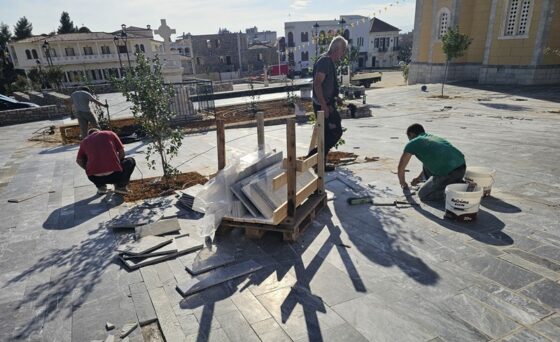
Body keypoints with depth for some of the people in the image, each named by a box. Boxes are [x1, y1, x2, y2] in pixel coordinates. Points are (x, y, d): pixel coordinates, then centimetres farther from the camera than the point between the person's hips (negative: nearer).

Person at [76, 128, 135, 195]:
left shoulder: (84, 141, 20)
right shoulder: (110, 134, 16)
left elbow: (79, 160, 20)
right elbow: (122, 153, 14)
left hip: (95, 178, 2)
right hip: (114, 175, -2)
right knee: (131, 161, 27)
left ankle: (100, 186, 22)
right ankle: (120, 186, 13)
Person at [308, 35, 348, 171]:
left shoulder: (329, 61, 15)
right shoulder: (325, 61, -16)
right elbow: (317, 84, -25)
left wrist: (336, 97, 19)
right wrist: (324, 106, -26)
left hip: (328, 104, 10)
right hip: (324, 105, -10)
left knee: (328, 134, 14)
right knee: (336, 132, -6)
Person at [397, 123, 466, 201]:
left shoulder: (412, 143, 7)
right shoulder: (434, 137, 28)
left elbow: (401, 167, 14)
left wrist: (403, 183, 31)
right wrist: (420, 178, 51)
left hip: (448, 173, -8)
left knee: (422, 195, 11)